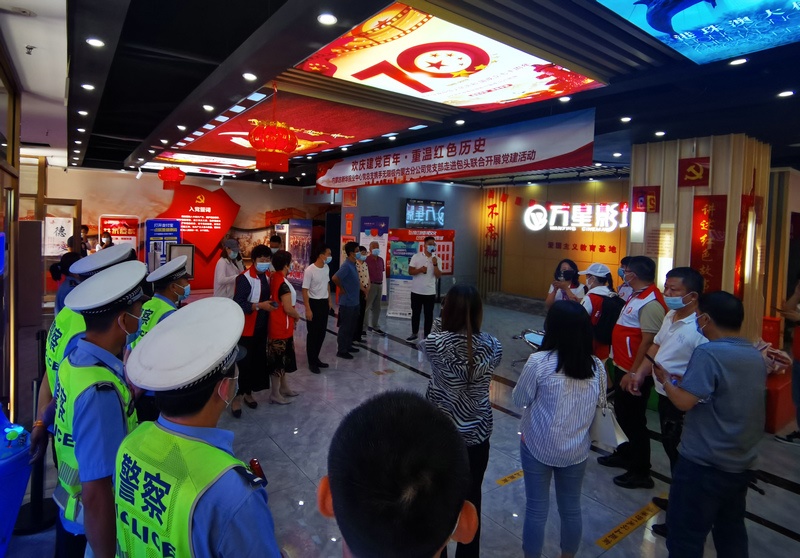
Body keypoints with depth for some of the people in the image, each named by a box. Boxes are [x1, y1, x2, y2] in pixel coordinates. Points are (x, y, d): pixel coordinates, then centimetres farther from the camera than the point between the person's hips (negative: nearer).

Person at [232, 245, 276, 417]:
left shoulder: (266, 277, 8)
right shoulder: (244, 278, -18)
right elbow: (238, 304, -23)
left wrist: (270, 303, 7)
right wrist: (259, 306, -28)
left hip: (262, 327, 8)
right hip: (247, 329, -8)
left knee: (258, 361, 14)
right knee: (244, 363, -2)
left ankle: (248, 393, 30)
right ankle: (237, 397, 13)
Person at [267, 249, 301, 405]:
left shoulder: (273, 279, 4)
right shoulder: (283, 284, -23)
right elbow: (288, 308, -23)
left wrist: (292, 318, 13)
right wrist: (297, 316, -3)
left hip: (278, 325, 9)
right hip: (281, 327, -9)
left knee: (281, 358, 19)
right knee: (279, 359, 2)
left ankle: (284, 387, 32)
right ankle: (275, 394, 12)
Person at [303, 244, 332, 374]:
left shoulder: (326, 268, 3)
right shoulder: (309, 270, -19)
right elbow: (305, 290, -18)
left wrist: (329, 300, 18)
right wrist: (308, 309, -20)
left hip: (324, 303, 7)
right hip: (314, 303, -7)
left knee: (322, 333, 14)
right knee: (313, 334, 2)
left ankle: (316, 358, 28)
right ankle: (312, 362, 14)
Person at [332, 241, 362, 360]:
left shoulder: (353, 264, 9)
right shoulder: (346, 265, -20)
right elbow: (335, 278, -30)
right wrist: (342, 289, -17)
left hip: (354, 301, 9)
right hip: (347, 302, -9)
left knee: (352, 325, 18)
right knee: (345, 327, 1)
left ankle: (348, 346, 32)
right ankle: (341, 350, 10)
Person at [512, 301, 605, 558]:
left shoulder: (539, 362, -21)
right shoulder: (597, 367, -8)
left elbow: (519, 399, -8)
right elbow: (597, 406, 3)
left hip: (538, 447, -4)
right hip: (577, 450, 4)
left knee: (537, 508, 12)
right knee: (571, 508, 21)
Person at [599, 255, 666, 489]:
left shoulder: (650, 303, -23)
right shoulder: (637, 296, 9)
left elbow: (649, 341, -25)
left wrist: (634, 373, -24)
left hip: (634, 372, -10)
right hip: (623, 367, 10)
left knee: (635, 420, 2)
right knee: (623, 414, 23)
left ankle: (640, 472, 16)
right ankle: (625, 454, 41)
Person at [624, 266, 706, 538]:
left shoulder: (700, 329, -27)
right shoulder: (670, 316, 2)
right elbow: (656, 346, 13)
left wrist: (677, 382, -31)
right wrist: (640, 373, 8)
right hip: (665, 395, 9)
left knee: (681, 457, 8)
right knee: (671, 450, 24)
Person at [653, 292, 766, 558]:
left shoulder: (708, 353, -21)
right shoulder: (756, 355, 3)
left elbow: (684, 401, -26)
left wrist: (665, 378, -9)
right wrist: (688, 379, 15)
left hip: (703, 464, -8)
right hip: (742, 464, 8)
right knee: (732, 532, 23)